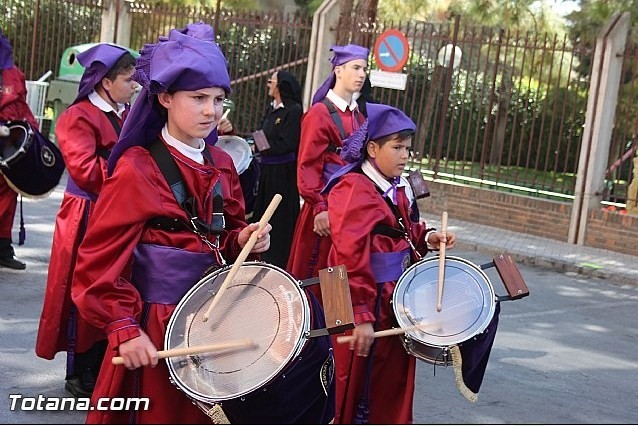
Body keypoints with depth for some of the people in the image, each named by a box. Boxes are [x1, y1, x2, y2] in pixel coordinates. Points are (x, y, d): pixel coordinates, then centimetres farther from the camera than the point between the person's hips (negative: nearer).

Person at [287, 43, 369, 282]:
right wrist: (319, 207, -19)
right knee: (316, 276, 1)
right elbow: (308, 166, -12)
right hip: (327, 204, -6)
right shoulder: (320, 113, -8)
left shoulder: (358, 117, 13)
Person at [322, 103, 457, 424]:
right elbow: (351, 258, -25)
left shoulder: (398, 189, 9)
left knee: (393, 385, 19)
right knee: (353, 387, 6)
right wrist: (360, 315, -28)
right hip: (364, 302, -9)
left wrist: (428, 238, 2)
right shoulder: (353, 190, -19)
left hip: (396, 300, 9)